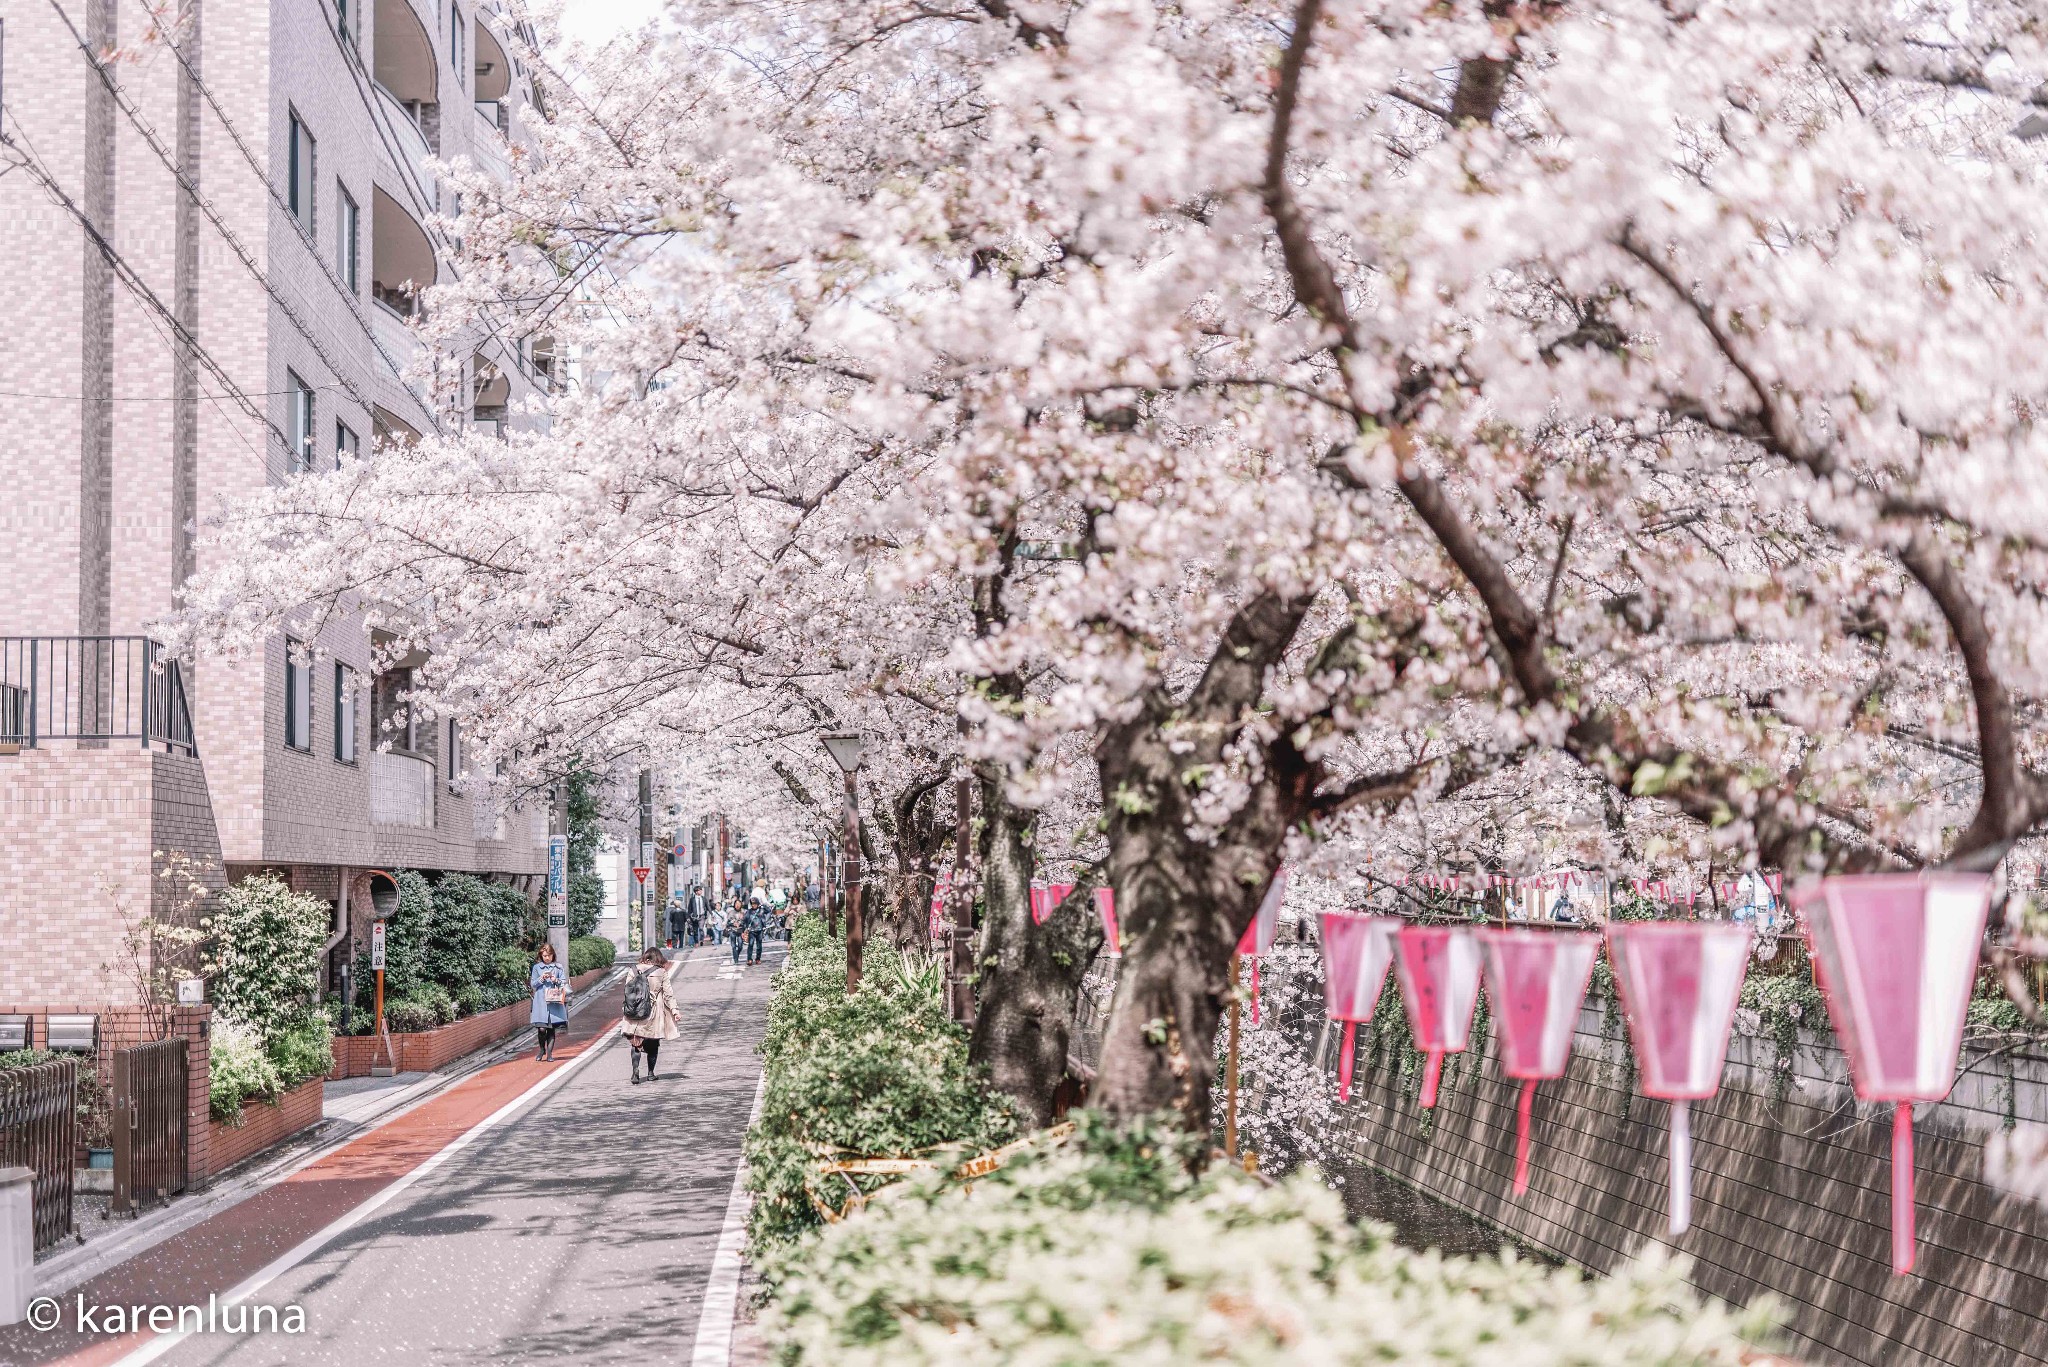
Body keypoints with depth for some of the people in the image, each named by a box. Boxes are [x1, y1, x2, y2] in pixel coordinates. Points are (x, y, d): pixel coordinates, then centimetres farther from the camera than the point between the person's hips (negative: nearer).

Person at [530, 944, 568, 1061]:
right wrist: (541, 979, -10)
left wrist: (556, 981, -12)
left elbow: (564, 982, 7)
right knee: (541, 1028, -9)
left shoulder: (558, 967, 7)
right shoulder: (537, 967, 7)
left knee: (551, 1028, 1)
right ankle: (541, 1049, 13)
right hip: (541, 1002, -1)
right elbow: (533, 984, 7)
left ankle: (549, 1053, 9)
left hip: (555, 1001, 1)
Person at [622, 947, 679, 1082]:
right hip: (654, 1014, -1)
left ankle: (635, 1070, -14)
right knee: (653, 1044, 12)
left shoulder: (634, 970, 1)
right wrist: (674, 1009, 1)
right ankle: (650, 1073, 16)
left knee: (636, 1043, 4)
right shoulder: (661, 972, -3)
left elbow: (627, 990, 3)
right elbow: (668, 993, -3)